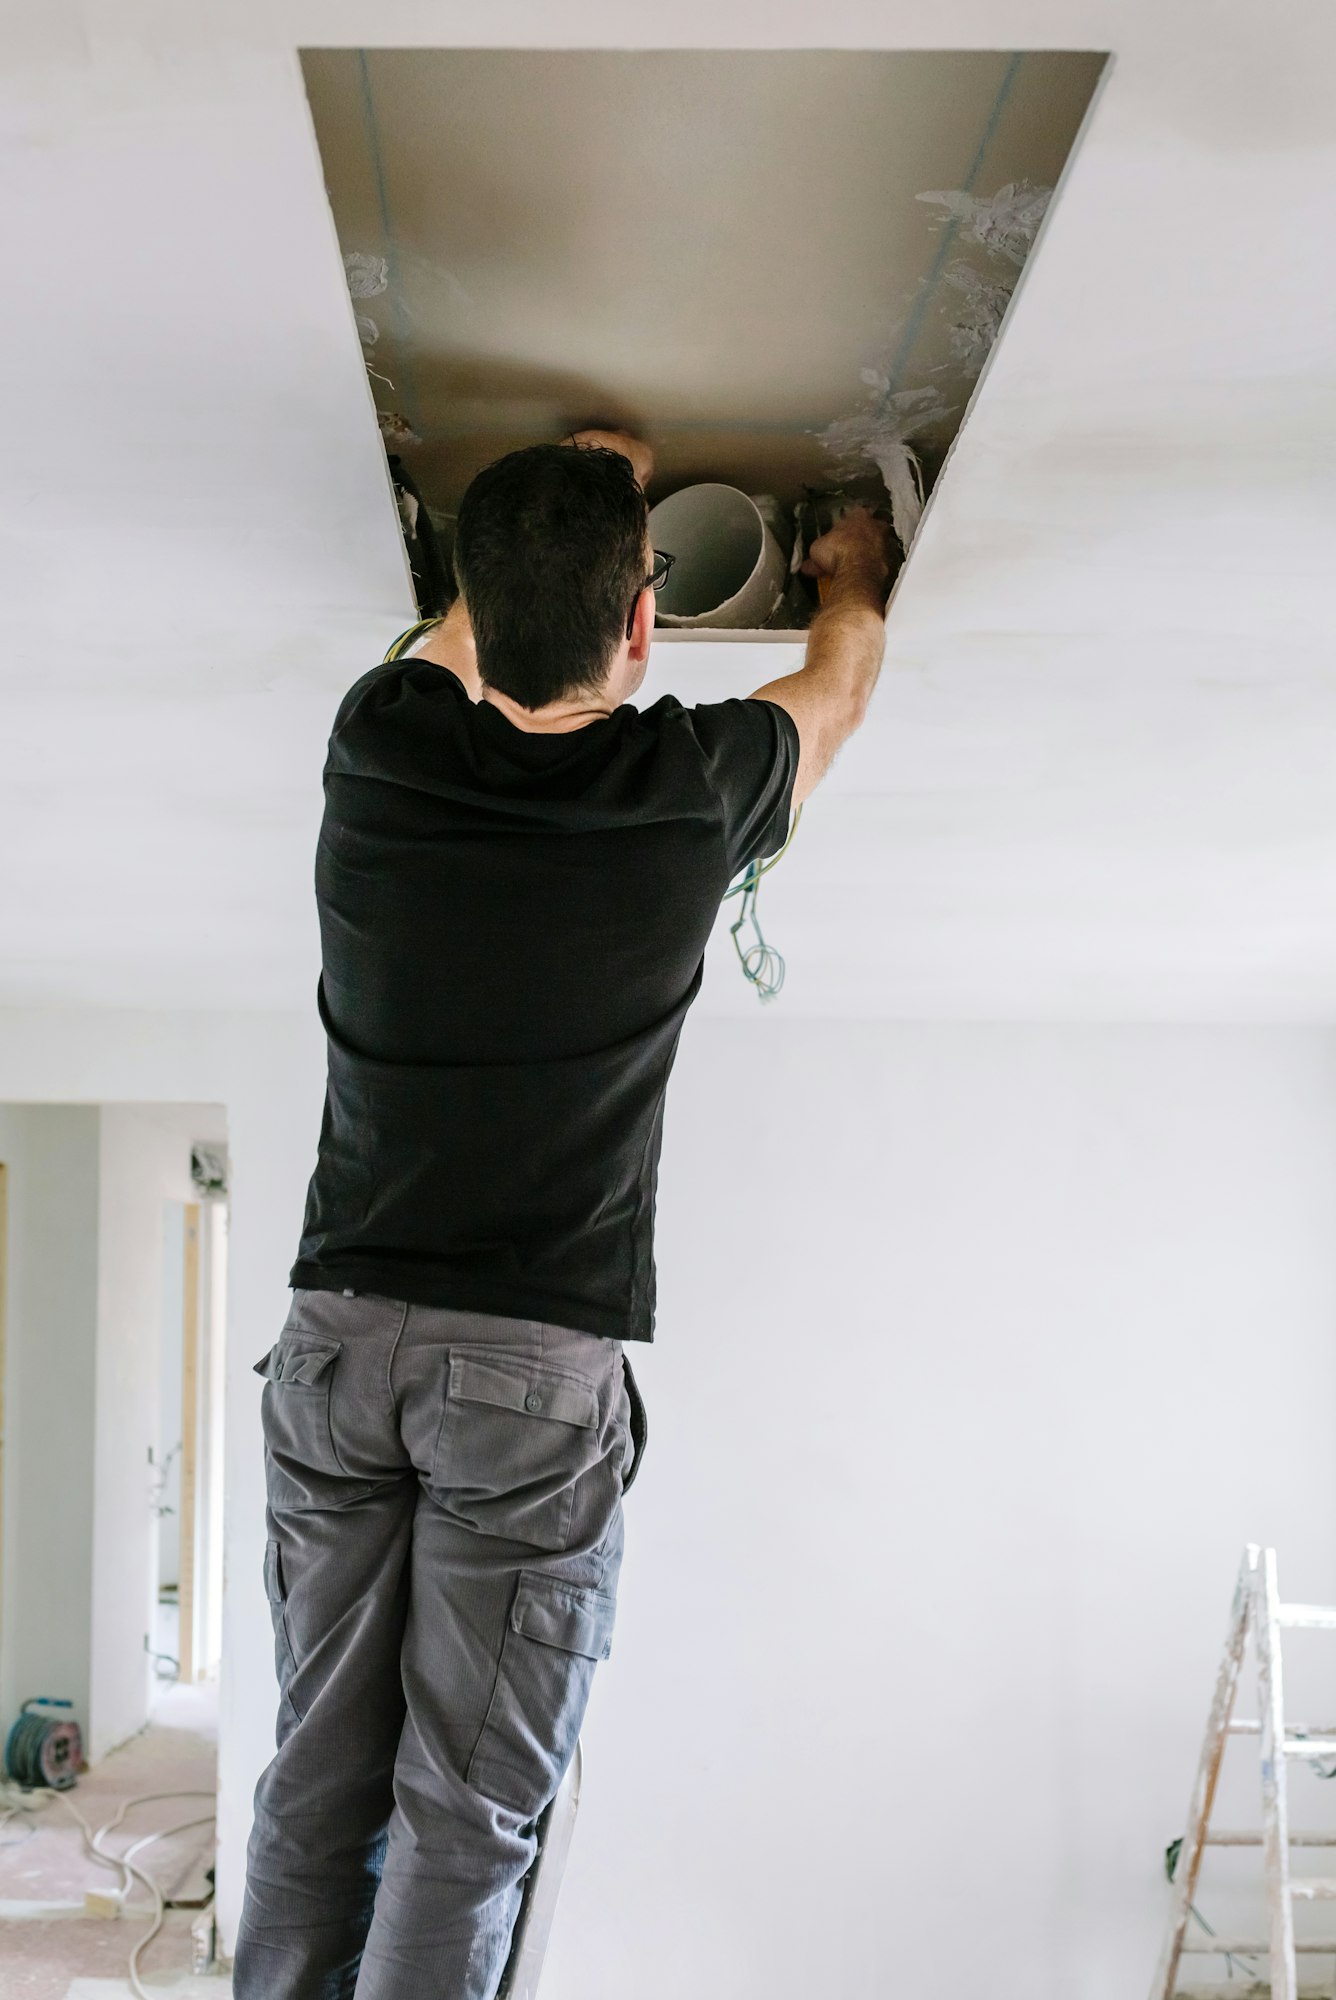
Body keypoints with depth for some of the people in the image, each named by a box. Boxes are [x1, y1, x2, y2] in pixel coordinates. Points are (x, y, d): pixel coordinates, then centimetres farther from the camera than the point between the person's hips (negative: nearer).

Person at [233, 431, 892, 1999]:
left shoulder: (380, 749, -2)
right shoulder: (687, 791, -7)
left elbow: (465, 636, 24)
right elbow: (833, 696, 17)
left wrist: (576, 489, 40)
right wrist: (853, 583, 39)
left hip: (338, 1337, 3)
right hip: (538, 1364, -3)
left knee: (318, 1778, 10)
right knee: (466, 1810, 2)